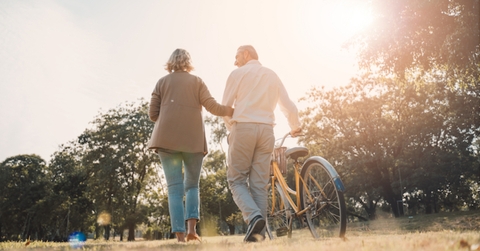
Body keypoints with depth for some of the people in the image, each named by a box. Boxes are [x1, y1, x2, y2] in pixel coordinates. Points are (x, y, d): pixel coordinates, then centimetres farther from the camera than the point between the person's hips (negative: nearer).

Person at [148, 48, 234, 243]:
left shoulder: (162, 82, 13)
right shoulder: (197, 81, 10)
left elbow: (153, 114, 9)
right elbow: (213, 107, -1)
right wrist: (233, 110, 12)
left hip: (167, 139, 1)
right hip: (193, 139, 0)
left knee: (175, 188, 3)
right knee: (192, 185, 13)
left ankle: (179, 235, -5)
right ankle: (191, 228, -2)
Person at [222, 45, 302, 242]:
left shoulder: (238, 73, 6)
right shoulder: (272, 75, 18)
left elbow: (225, 107, 2)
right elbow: (289, 107, 14)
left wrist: (231, 127, 20)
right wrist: (295, 127, 32)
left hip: (243, 128, -4)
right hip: (266, 131, 4)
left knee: (237, 180, 4)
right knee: (259, 183, 6)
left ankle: (254, 216, -17)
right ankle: (259, 232, 1)